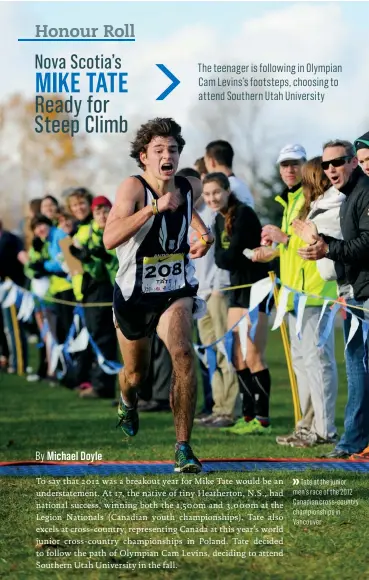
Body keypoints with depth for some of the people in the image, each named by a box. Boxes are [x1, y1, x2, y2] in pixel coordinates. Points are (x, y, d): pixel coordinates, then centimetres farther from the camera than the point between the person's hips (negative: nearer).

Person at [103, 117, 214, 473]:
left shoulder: (190, 187, -3)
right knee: (136, 373, 16)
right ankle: (127, 402, 57)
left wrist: (202, 231, 7)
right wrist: (155, 207, -40)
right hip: (133, 294, -2)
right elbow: (110, 239, -36)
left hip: (176, 291, 2)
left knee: (183, 354, -26)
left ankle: (183, 447, -20)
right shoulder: (133, 187, -19)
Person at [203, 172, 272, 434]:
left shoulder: (243, 214, -16)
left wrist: (229, 257, -2)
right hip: (238, 287, 9)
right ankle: (248, 415, 17)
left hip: (257, 287, -9)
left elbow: (231, 255, -21)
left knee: (253, 358, -8)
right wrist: (227, 258, -14)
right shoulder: (220, 220, 11)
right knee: (238, 358, 10)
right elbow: (220, 258, 5)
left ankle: (262, 419, -2)